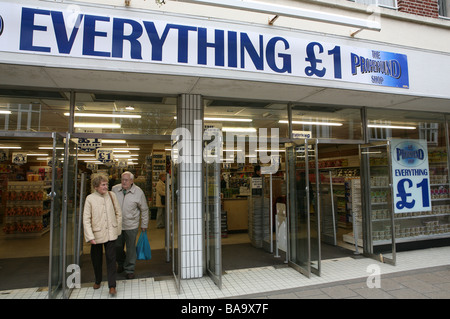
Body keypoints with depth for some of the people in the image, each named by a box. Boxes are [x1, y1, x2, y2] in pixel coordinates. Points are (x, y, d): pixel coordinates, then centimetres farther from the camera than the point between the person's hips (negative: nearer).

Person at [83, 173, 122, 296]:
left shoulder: (111, 195, -1)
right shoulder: (90, 198, -7)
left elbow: (118, 213, 8)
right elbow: (86, 219, -7)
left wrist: (118, 229, 6)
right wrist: (90, 236, -11)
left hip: (111, 233, 0)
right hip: (97, 234, 0)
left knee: (111, 258, -1)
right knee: (96, 259, 16)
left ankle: (112, 286, 8)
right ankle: (98, 281, 40)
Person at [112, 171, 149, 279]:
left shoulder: (138, 192, -10)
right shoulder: (115, 189, -3)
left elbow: (144, 210, 0)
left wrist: (144, 225, 3)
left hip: (131, 225, -3)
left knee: (131, 248, 7)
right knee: (117, 246, 16)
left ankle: (129, 269, 25)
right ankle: (121, 263, 44)